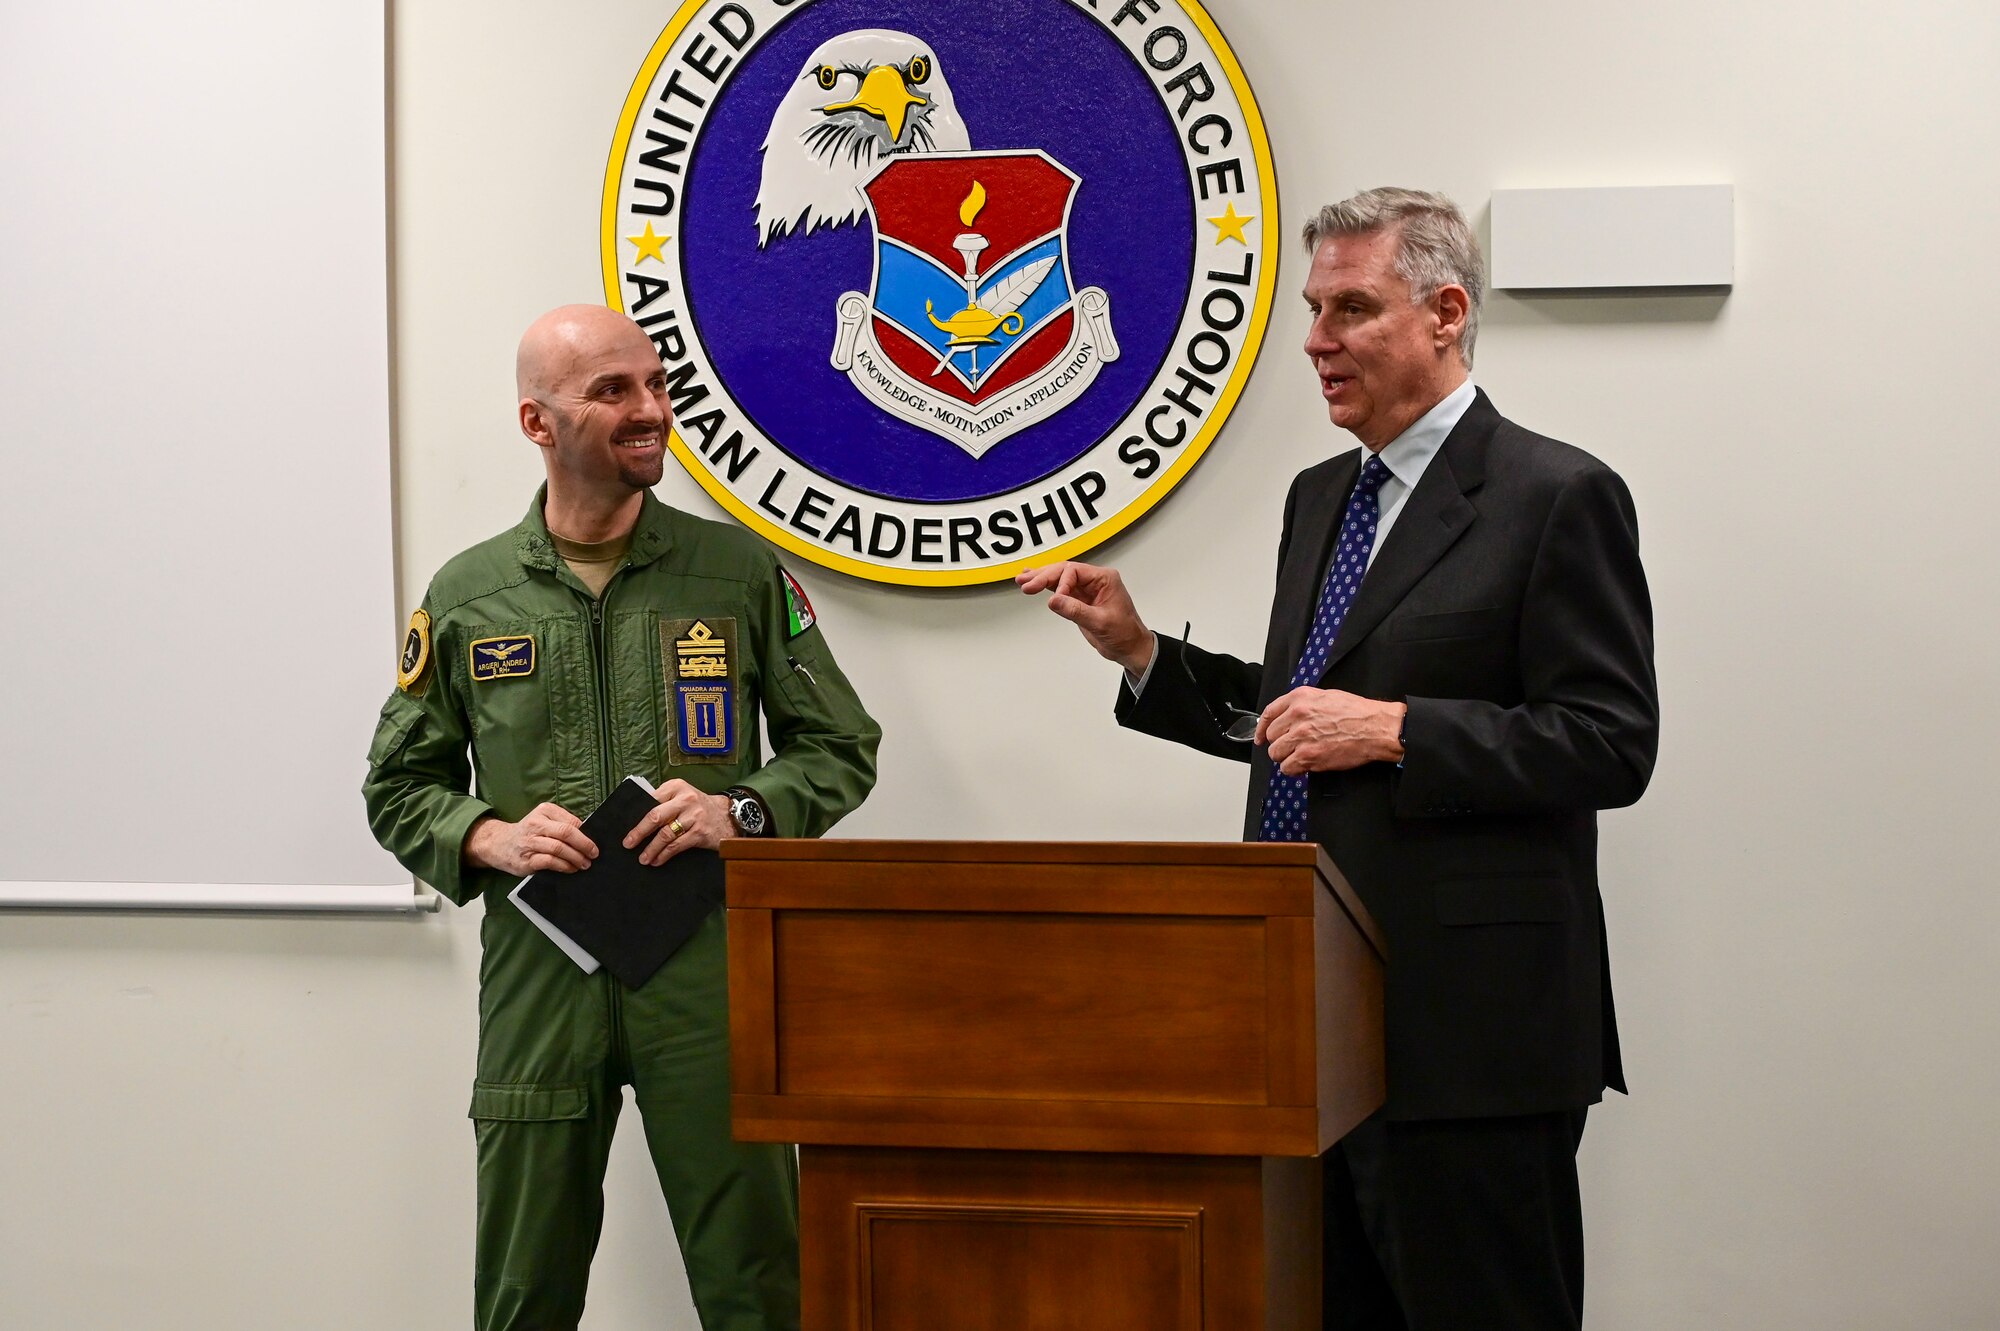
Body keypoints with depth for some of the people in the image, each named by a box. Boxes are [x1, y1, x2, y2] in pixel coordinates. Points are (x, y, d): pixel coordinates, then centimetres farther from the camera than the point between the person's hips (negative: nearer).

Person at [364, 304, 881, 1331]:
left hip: (708, 971, 0)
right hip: (538, 979, 1)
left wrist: (742, 810, -8)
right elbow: (401, 787, 13)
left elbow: (841, 747, 10)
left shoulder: (738, 573, 5)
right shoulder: (466, 597, 7)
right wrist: (494, 839, -7)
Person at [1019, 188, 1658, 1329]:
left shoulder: (1558, 498, -8)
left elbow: (1611, 744, -14)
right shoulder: (1321, 498, 17)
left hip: (1467, 1026, -8)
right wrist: (1141, 652, 10)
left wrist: (1397, 730, -20)